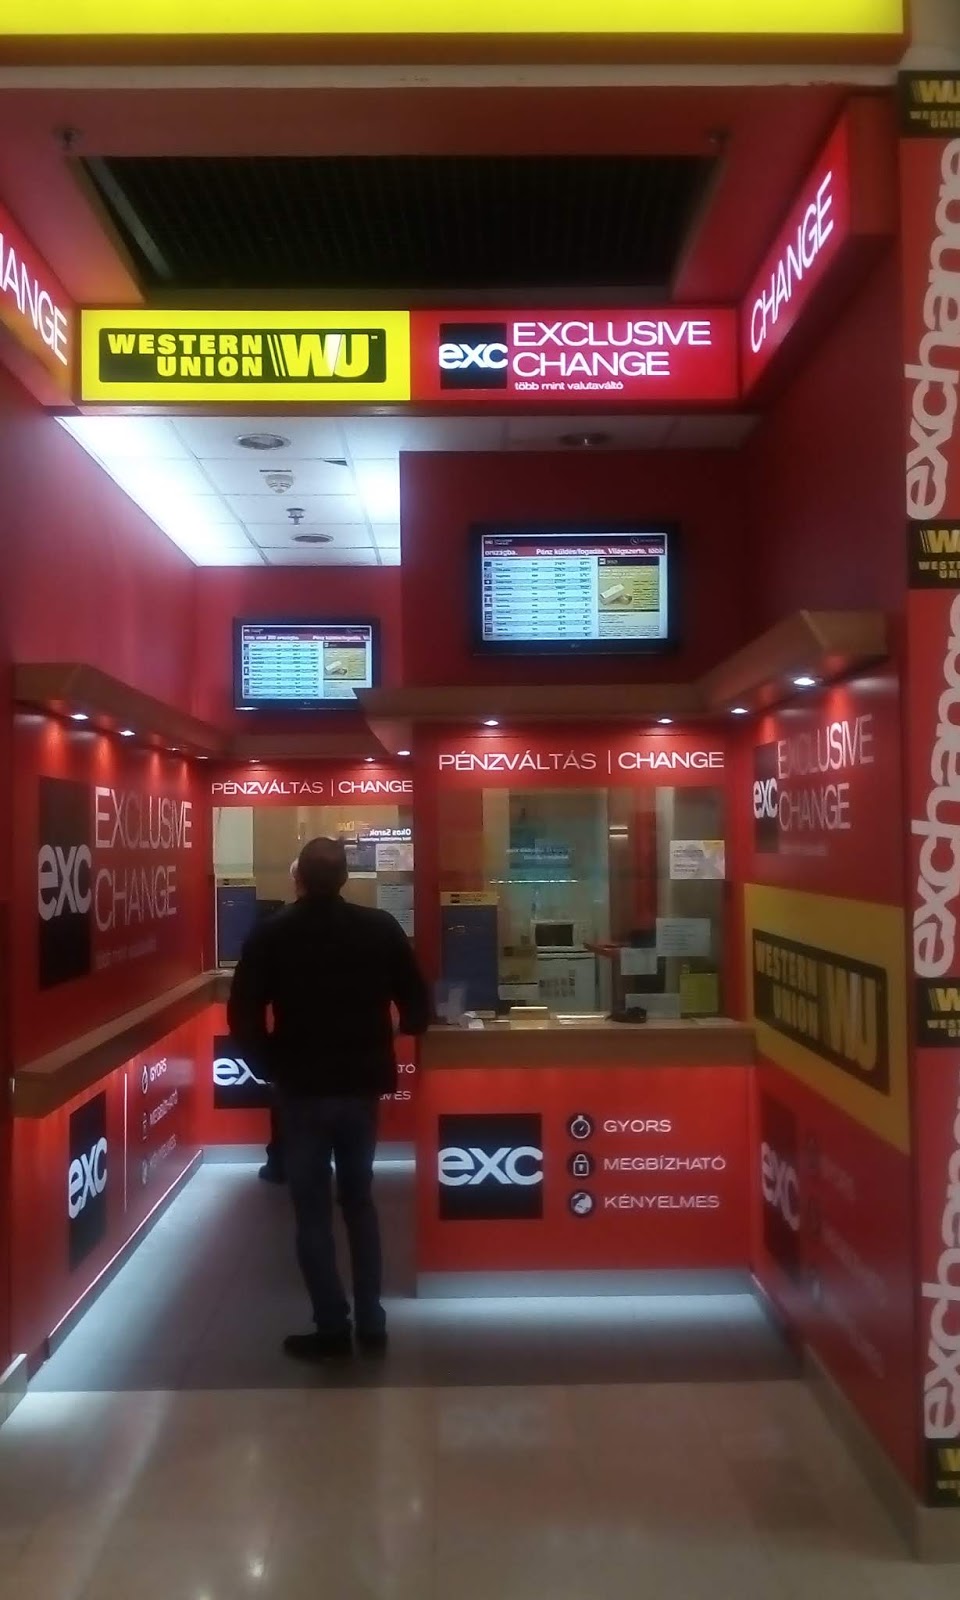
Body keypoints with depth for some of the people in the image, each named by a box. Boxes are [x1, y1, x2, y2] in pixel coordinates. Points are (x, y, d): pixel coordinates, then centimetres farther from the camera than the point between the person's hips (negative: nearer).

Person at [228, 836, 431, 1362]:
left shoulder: (271, 934, -7)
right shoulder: (381, 928, -3)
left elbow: (243, 1016, -9)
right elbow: (417, 1008, -1)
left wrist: (272, 1066, 6)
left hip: (301, 1089, -2)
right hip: (361, 1086, 3)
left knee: (312, 1210, 8)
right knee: (360, 1203, 16)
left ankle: (332, 1328, 10)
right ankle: (371, 1324, 18)